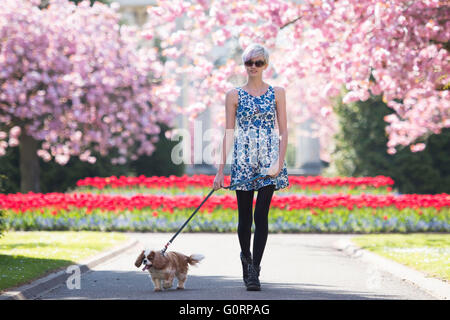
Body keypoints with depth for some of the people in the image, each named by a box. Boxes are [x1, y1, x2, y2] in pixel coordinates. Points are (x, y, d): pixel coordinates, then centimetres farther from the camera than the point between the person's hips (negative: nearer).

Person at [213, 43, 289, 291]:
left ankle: (254, 271, -4)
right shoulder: (234, 95, 6)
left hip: (269, 159, -1)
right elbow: (229, 133, 5)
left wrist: (279, 162, -9)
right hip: (243, 160, 1)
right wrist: (221, 170, 1)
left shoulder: (277, 93, 6)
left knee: (261, 215, -6)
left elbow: (283, 131, 4)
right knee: (245, 216, 5)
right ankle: (246, 258, 29)